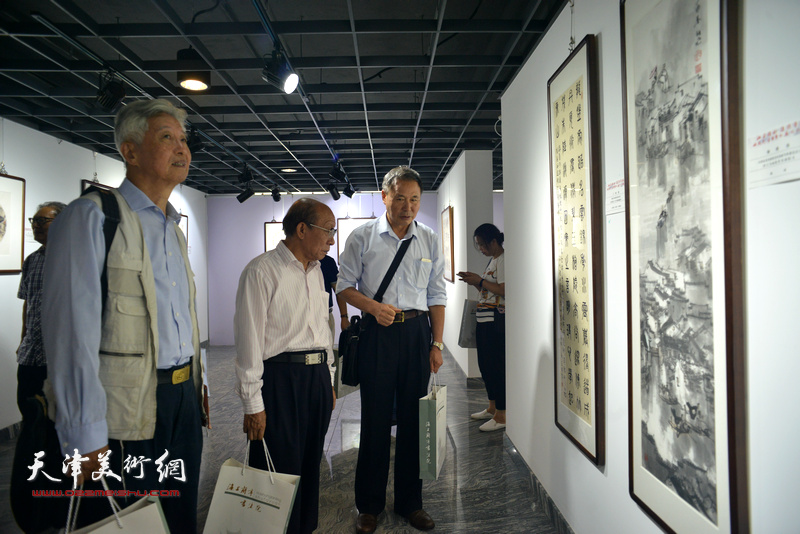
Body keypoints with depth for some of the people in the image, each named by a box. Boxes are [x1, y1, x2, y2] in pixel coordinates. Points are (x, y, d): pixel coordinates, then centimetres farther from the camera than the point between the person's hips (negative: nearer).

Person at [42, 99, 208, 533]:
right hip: (125, 416, -7)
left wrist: (196, 390, 15)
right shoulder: (92, 217, -11)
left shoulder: (173, 229, 13)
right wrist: (87, 440, -19)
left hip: (183, 402, 7)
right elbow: (72, 334, -18)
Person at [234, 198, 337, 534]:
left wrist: (327, 381, 17)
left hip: (317, 376, 8)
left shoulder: (315, 270, 13)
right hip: (280, 379, -7)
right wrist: (253, 404, -14)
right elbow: (249, 340, -13)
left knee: (310, 468, 17)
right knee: (279, 473, 3)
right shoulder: (262, 271, -12)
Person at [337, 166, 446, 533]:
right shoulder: (362, 237, 0)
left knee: (414, 419, 9)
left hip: (417, 331, 3)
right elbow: (345, 286, 3)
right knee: (375, 418, 4)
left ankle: (410, 502, 26)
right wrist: (374, 306, -15)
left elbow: (436, 295, 10)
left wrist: (437, 344, 4)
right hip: (377, 333, -2)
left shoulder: (430, 240, 8)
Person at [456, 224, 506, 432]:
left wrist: (480, 281, -14)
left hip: (496, 321, -10)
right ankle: (492, 408, 28)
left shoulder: (504, 260, -11)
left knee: (497, 366, -5)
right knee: (485, 364, 15)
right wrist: (474, 282, 8)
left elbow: (504, 290, -22)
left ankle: (501, 416, 3)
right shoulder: (492, 260, 19)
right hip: (484, 320, 10)